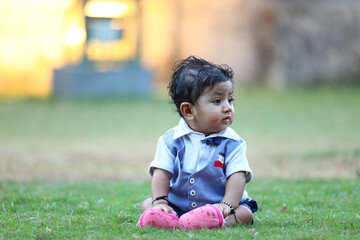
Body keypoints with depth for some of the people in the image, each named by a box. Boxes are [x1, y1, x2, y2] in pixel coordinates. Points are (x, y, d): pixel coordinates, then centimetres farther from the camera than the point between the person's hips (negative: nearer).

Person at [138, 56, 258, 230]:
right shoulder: (171, 140, 0)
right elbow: (161, 173, -4)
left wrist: (226, 205, -27)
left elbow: (237, 176, -11)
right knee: (147, 205, -16)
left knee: (245, 213, -26)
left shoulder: (232, 143, -2)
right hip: (177, 206, 1)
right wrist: (160, 202, -20)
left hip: (215, 206, -1)